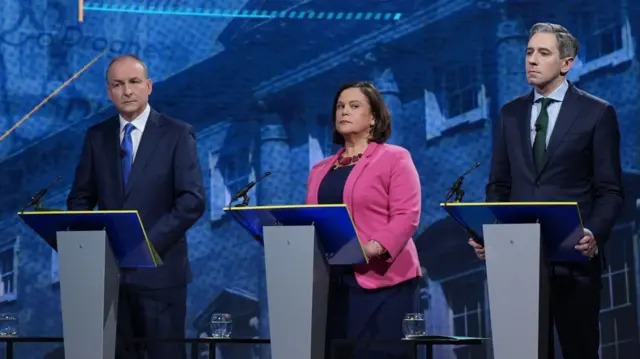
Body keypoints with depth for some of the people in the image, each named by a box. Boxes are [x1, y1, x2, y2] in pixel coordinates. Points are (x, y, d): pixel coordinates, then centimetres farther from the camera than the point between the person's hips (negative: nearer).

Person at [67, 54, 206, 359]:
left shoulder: (177, 134, -2)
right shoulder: (97, 136, 10)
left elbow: (193, 201, -10)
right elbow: (80, 197, 13)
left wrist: (147, 244, -17)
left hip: (159, 269, -3)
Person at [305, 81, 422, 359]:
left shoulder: (394, 158, 2)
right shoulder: (320, 169, 21)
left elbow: (406, 215, -9)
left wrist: (375, 248, -23)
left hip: (380, 280, -5)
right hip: (331, 281, 5)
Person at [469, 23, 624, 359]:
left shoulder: (597, 113, -1)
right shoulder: (511, 113, 12)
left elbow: (610, 190, -3)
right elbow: (499, 184, 14)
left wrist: (594, 235, -19)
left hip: (573, 253, -3)